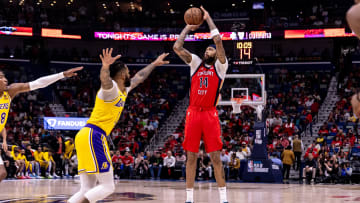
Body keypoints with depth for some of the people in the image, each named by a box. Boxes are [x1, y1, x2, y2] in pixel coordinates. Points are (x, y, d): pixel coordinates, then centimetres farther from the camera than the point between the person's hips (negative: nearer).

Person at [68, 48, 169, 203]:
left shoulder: (122, 91, 22)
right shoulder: (111, 88, -6)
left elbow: (139, 78, 41)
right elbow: (104, 80, -31)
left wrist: (154, 64, 51)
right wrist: (105, 67, -53)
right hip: (93, 136, -10)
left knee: (87, 191, 4)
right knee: (107, 187, -11)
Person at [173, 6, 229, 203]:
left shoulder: (220, 66, 5)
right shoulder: (196, 63, 13)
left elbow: (218, 40, -8)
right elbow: (177, 47, 4)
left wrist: (208, 19, 1)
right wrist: (188, 28, 10)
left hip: (210, 114, -3)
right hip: (193, 113, 3)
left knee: (215, 157, -4)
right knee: (191, 156, 3)